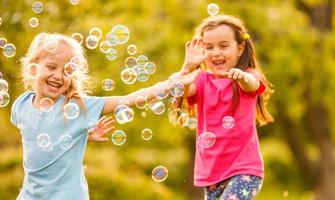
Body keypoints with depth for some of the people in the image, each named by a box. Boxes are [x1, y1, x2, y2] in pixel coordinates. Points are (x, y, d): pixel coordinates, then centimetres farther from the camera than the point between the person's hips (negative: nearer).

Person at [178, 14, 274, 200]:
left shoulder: (248, 77, -2)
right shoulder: (203, 81, 6)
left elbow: (252, 84, -27)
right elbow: (181, 91, -15)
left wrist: (242, 76, -51)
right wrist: (188, 67, -35)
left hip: (243, 170, -4)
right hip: (211, 171, 5)